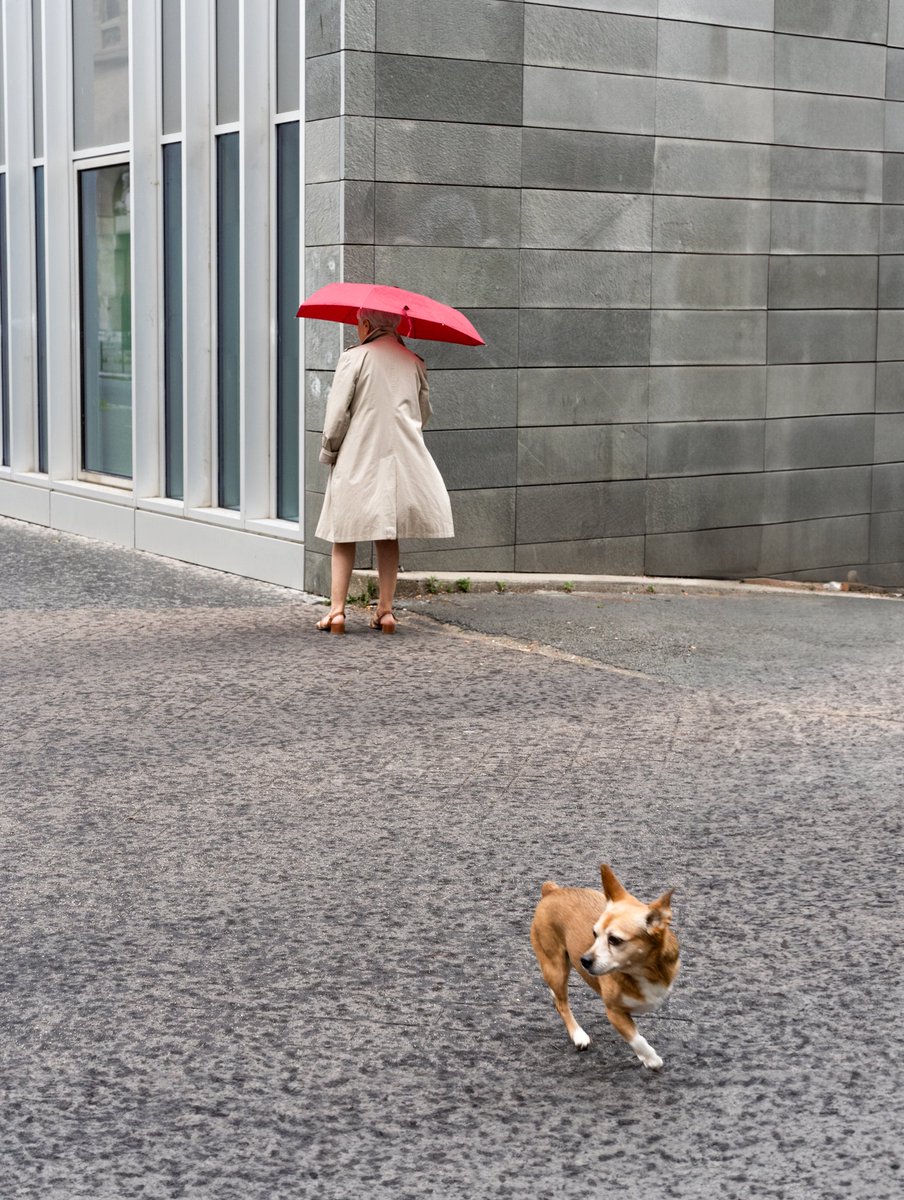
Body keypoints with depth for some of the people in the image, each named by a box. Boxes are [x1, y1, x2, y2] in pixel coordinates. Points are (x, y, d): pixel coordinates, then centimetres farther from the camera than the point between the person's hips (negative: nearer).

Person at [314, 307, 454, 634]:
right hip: (402, 460, 4)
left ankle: (336, 609, -2)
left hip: (357, 462, -4)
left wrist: (328, 451, 4)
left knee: (344, 536, 5)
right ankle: (386, 610, 9)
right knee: (388, 538, 11)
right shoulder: (414, 363, 8)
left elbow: (337, 414, -9)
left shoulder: (353, 359, -7)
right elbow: (424, 413, 14)